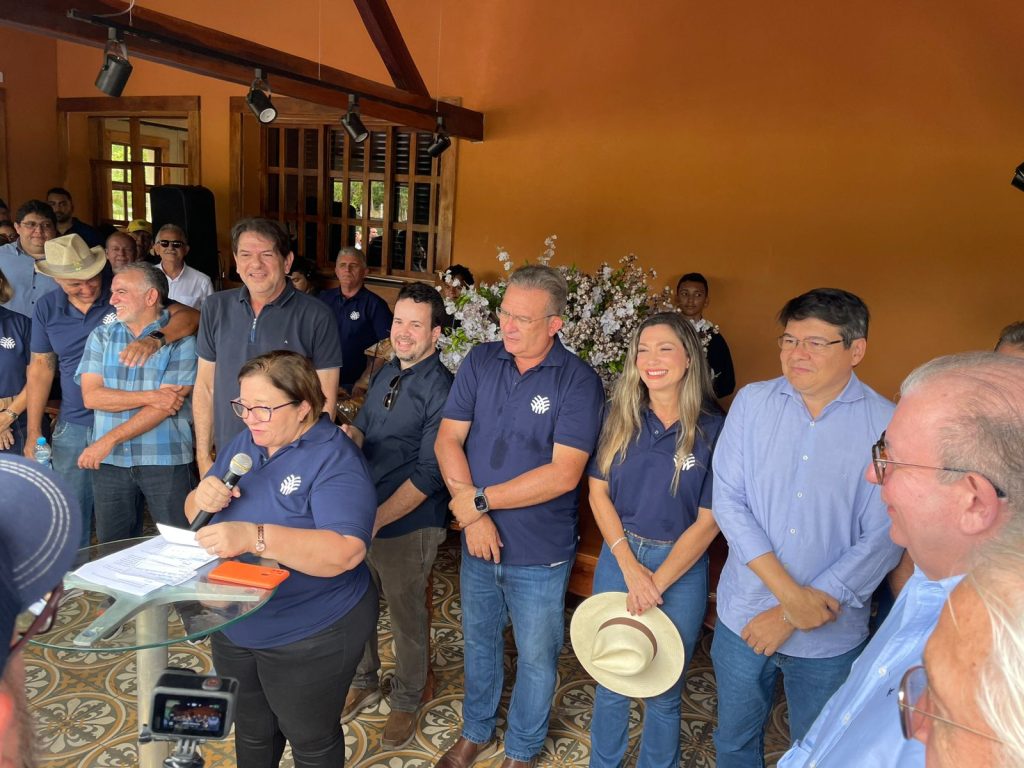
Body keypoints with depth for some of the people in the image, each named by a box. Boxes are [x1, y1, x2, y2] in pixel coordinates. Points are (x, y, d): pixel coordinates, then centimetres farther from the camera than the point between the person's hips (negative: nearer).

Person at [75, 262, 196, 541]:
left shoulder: (181, 340, -3)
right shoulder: (101, 336, 11)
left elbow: (166, 405, -11)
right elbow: (91, 396, -1)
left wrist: (110, 439, -13)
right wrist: (150, 396, -13)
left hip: (166, 461, -4)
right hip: (109, 462, 4)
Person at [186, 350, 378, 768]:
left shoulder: (335, 460, -23)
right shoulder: (244, 443, 1)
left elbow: (347, 551, -35)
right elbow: (194, 516, 8)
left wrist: (253, 537, -45)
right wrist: (203, 500, -17)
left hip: (310, 636, -6)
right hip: (235, 628, 7)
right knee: (251, 732, 27)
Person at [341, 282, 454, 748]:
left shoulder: (440, 389, -19)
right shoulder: (386, 373, 5)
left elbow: (429, 474, -21)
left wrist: (376, 519, -24)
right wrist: (351, 434, -8)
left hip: (407, 526, -7)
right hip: (362, 516, 7)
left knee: (407, 618, 13)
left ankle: (406, 701, 37)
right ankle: (365, 683, 46)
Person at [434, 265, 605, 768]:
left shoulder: (578, 382, -17)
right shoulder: (480, 362, -4)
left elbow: (563, 474, -24)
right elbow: (448, 439, -7)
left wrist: (480, 499, -21)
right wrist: (472, 515, -18)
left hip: (540, 554, -4)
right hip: (478, 539, 4)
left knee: (536, 656, 15)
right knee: (478, 640, 23)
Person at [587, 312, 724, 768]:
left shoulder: (712, 429, -11)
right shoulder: (621, 417, -2)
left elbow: (708, 521, -10)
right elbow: (598, 493, -1)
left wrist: (657, 582, -13)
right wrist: (630, 566, -11)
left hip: (681, 565, -2)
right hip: (618, 556, 3)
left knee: (663, 690, 13)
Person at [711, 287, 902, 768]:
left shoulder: (887, 424, -11)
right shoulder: (752, 402, -5)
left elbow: (882, 539, -14)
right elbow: (728, 500, -8)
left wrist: (792, 616, -14)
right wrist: (789, 591, -18)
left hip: (831, 633, -1)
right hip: (743, 616, 2)